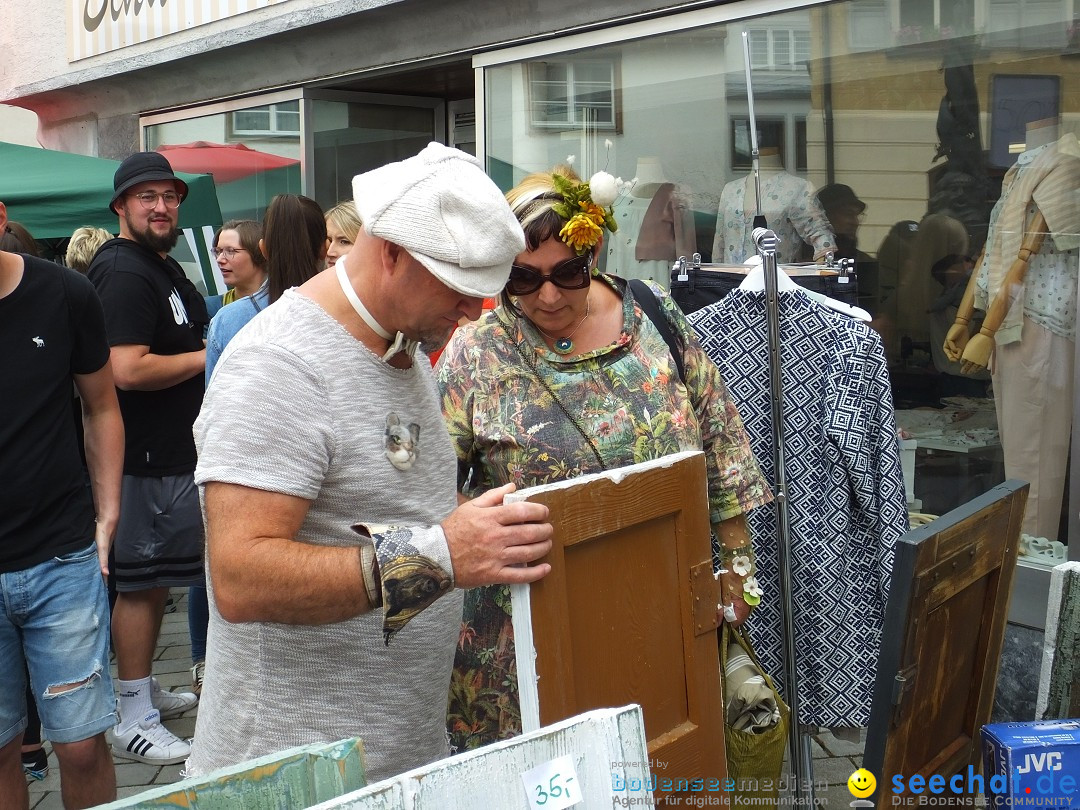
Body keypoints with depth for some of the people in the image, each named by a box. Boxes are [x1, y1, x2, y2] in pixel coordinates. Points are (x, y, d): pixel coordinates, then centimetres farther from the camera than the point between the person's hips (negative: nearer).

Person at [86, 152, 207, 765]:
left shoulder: (164, 266, 16)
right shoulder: (124, 272, -17)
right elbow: (129, 369, -27)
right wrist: (208, 357, -16)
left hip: (172, 450, 10)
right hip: (146, 456, -10)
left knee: (153, 578, 18)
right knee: (139, 580, -2)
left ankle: (145, 689, 31)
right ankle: (134, 721, 7)